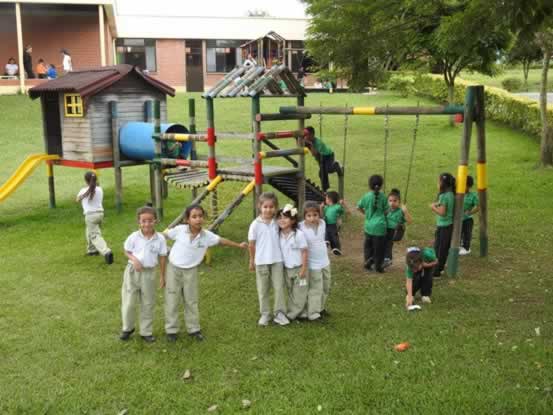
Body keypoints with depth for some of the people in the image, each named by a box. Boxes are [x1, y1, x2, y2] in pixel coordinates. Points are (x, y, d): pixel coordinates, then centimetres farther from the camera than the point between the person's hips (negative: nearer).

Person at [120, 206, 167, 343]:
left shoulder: (160, 239, -9)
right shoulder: (134, 237, -11)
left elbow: (162, 257, -1)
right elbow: (127, 251, 1)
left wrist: (162, 276, 2)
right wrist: (134, 260, -20)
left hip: (149, 273, 1)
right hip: (133, 271, -1)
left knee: (148, 304, 11)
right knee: (128, 302, 8)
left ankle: (146, 332, 25)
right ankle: (127, 328, 29)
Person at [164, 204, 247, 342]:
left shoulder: (207, 235, -11)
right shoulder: (180, 230, -18)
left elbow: (221, 240, 3)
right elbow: (164, 235, -5)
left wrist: (238, 245, 9)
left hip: (190, 271, 2)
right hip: (174, 269, -2)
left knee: (191, 301, 11)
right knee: (172, 301, 5)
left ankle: (193, 329, 24)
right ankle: (171, 330, 17)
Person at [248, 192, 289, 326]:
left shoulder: (277, 223, 0)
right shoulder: (255, 224, -8)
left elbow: (280, 239, 8)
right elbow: (251, 244, -2)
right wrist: (252, 261, 3)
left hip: (277, 260, 2)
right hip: (261, 261, -2)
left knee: (279, 287, 4)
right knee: (263, 289, 9)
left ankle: (280, 313, 13)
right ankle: (265, 314, 20)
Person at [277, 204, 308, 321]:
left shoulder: (299, 234, -19)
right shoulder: (279, 235, -4)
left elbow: (304, 252, -15)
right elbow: (279, 252, 5)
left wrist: (303, 269, -14)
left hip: (298, 268, -5)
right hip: (286, 269, 5)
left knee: (299, 293, 4)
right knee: (291, 293, 17)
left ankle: (293, 314, 14)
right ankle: (292, 312, 28)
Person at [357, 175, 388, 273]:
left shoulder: (366, 196, -4)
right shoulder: (382, 197, -7)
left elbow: (358, 207, 7)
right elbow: (386, 211, -2)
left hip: (369, 225, 2)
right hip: (379, 226, -2)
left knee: (368, 245, 19)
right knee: (379, 247, 8)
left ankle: (368, 262, 21)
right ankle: (378, 266, 15)